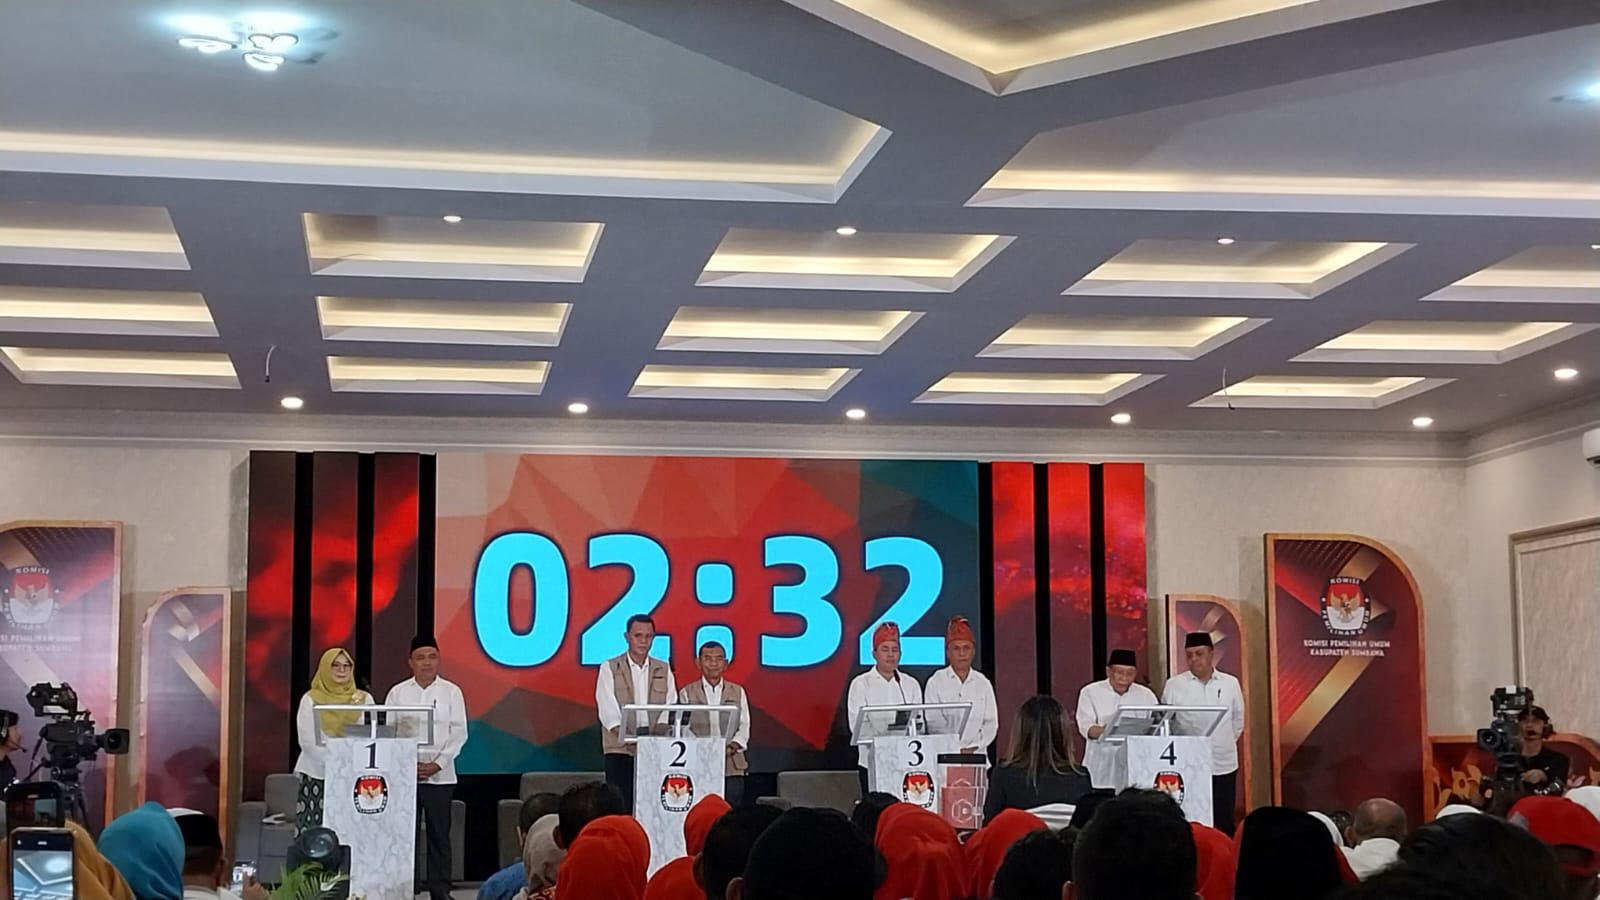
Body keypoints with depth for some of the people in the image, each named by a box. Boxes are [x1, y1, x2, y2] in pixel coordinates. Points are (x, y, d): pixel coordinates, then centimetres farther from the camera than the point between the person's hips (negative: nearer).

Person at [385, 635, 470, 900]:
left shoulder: (451, 692, 3)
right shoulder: (398, 692, 4)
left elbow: (459, 734, -1)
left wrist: (436, 765, -10)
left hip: (440, 776, -1)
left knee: (439, 834, 1)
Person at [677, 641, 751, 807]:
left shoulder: (738, 692, 15)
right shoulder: (687, 693, 10)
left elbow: (744, 726, 9)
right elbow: (683, 729, 2)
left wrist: (732, 747, -11)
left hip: (732, 768, 1)